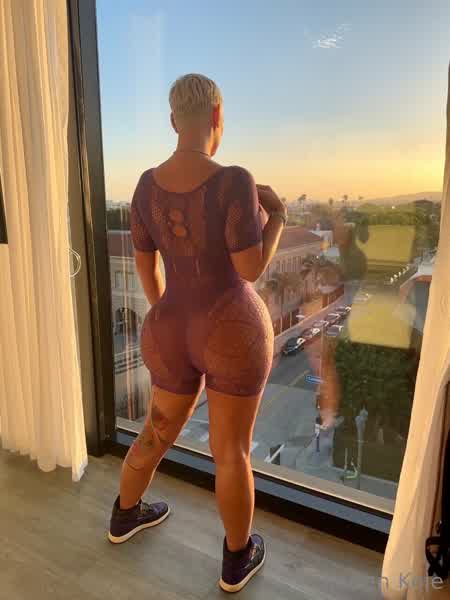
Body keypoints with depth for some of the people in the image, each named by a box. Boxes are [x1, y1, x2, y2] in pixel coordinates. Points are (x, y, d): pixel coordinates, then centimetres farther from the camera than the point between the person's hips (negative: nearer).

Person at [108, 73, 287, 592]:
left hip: (172, 335, 5)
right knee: (231, 452, 12)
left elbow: (144, 264, 7)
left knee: (158, 434, 27)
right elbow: (251, 268, -17)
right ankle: (237, 560, 33)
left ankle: (124, 516, 49)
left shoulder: (147, 184, 1)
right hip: (232, 333, -5)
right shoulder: (233, 181, -17)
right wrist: (276, 215, 0)